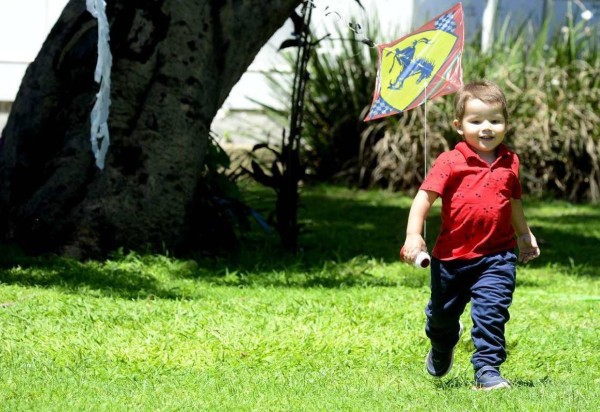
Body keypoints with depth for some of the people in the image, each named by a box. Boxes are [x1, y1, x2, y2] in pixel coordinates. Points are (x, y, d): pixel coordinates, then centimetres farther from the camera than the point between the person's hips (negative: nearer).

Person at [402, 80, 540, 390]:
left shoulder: (509, 163, 3)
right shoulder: (450, 163, -11)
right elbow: (425, 197, -16)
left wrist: (525, 235, 31)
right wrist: (413, 235, -28)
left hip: (496, 256, 1)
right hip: (452, 256, -1)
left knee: (491, 311, -17)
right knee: (442, 314, 19)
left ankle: (487, 370, -10)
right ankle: (442, 347, 51)